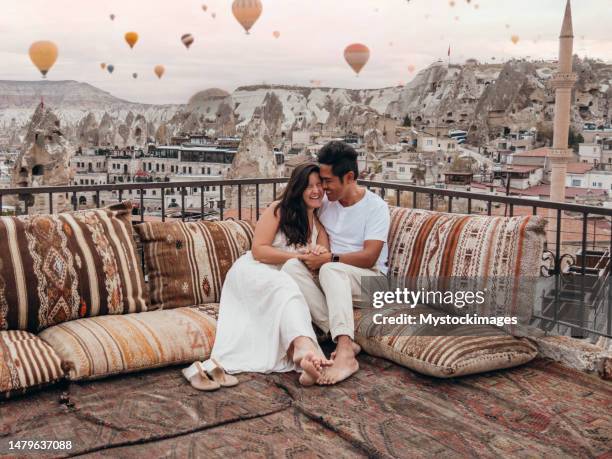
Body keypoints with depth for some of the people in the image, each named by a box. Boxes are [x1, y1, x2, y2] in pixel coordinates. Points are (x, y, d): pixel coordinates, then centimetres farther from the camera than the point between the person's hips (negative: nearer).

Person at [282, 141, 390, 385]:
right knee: (291, 266, -26)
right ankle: (345, 341, -38)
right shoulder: (325, 202, 10)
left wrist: (328, 259, -21)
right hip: (328, 275, 6)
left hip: (369, 277, -5)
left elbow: (369, 257, -16)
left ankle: (344, 351, -53)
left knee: (330, 270, -38)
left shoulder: (376, 207, -7)